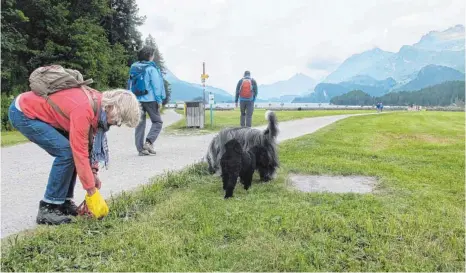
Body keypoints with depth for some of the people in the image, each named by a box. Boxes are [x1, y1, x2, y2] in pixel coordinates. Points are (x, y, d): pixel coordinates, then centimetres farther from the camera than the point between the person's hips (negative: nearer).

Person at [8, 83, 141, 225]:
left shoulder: (99, 103, -5)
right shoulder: (83, 109, -33)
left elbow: (89, 141, 5)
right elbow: (80, 152, -31)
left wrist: (93, 172, 2)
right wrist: (91, 190, -23)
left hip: (39, 110, 9)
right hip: (22, 113, -9)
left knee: (70, 150, 3)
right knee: (66, 152, -18)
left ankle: (64, 202, 11)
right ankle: (48, 208, -8)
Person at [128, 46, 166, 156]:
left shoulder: (134, 67, 10)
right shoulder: (151, 68, -7)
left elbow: (130, 84, 11)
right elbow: (156, 85, -10)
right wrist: (159, 100, -6)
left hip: (136, 99, 6)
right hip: (150, 99, -5)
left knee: (140, 123, 9)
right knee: (157, 122, 8)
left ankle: (141, 148, 9)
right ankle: (149, 142, -8)